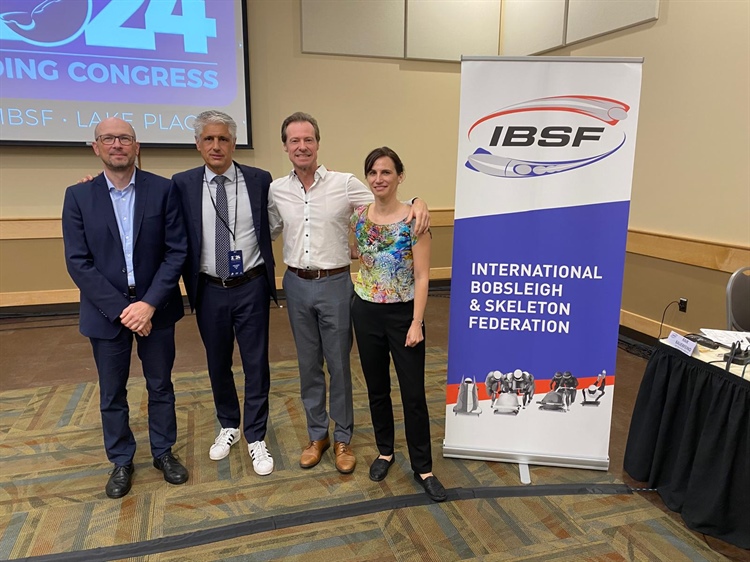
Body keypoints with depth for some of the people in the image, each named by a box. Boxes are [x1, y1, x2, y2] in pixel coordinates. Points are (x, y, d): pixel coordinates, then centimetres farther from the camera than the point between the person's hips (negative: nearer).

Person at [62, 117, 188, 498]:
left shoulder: (162, 189, -4)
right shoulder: (78, 196, -2)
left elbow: (177, 251, -7)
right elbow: (78, 262, -7)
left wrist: (150, 303, -16)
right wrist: (120, 309, -14)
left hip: (155, 307, 0)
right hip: (106, 311, 1)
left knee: (160, 385, 14)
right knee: (111, 393, 13)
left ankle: (163, 452, 33)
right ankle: (121, 461, 33)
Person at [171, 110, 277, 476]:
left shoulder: (259, 180, -3)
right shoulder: (183, 184, -2)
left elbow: (271, 228, 5)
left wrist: (268, 279, 0)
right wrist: (188, 286, -7)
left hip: (251, 287, -1)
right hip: (209, 291, 1)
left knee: (256, 364, 7)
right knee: (218, 364, 16)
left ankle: (255, 436, 25)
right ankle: (228, 426, 39)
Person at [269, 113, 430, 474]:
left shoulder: (345, 184, -7)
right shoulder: (276, 190, 3)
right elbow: (268, 231, 16)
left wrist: (417, 203, -23)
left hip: (335, 284, -3)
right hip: (296, 285, 3)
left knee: (339, 365, 8)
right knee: (308, 364, 14)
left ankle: (343, 438, 26)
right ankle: (317, 434, 32)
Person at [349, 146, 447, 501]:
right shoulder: (358, 216, 0)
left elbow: (422, 276, -12)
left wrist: (416, 323, -14)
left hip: (403, 314, -4)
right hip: (366, 312, 4)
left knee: (413, 393, 4)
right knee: (377, 388, 16)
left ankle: (423, 468, 20)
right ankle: (385, 452, 36)